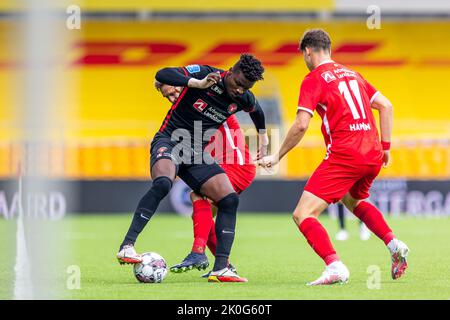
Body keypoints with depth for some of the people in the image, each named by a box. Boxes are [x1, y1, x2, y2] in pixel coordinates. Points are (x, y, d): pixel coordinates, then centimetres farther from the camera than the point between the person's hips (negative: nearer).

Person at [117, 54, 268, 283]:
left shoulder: (243, 99, 2)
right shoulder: (204, 73, -15)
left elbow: (256, 110, 28)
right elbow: (162, 75, -27)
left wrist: (262, 137, 36)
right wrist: (197, 83, -36)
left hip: (197, 153, 6)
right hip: (170, 141, -6)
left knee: (230, 200, -7)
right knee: (163, 183, -36)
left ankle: (220, 269, -5)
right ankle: (127, 246, -35)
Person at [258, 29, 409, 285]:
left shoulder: (314, 79, -2)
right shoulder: (351, 74, 19)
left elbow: (301, 125, -11)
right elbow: (386, 106, 17)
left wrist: (277, 156, -2)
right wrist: (386, 147, 20)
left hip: (343, 156, -8)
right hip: (373, 154, 8)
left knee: (303, 215, -7)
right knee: (353, 200, 36)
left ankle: (335, 266, -27)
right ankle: (394, 244, 18)